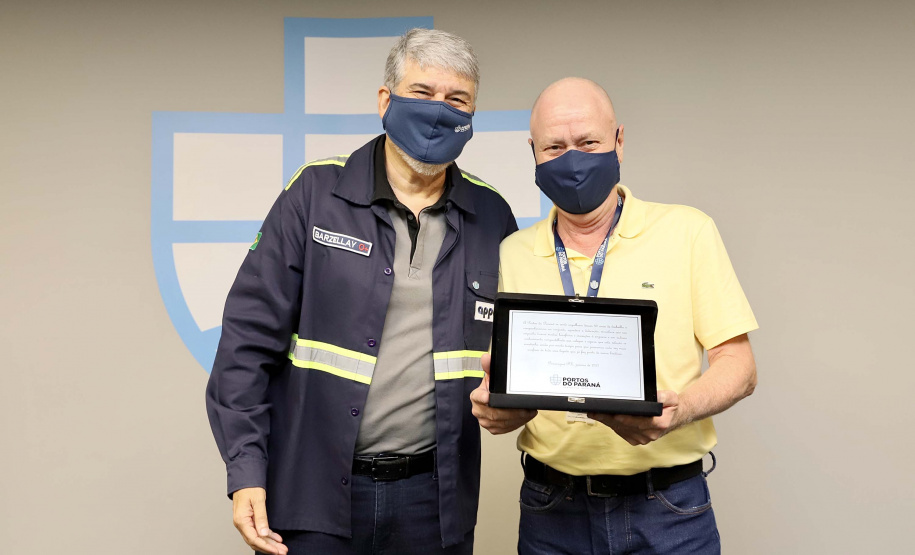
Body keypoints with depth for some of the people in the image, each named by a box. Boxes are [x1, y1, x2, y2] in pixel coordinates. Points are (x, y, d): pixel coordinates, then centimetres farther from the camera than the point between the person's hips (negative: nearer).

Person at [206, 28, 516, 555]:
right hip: (312, 491, -2)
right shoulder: (317, 193, -4)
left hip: (433, 497, 3)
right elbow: (251, 337, -5)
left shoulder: (493, 218, 4)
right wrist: (246, 471, -10)